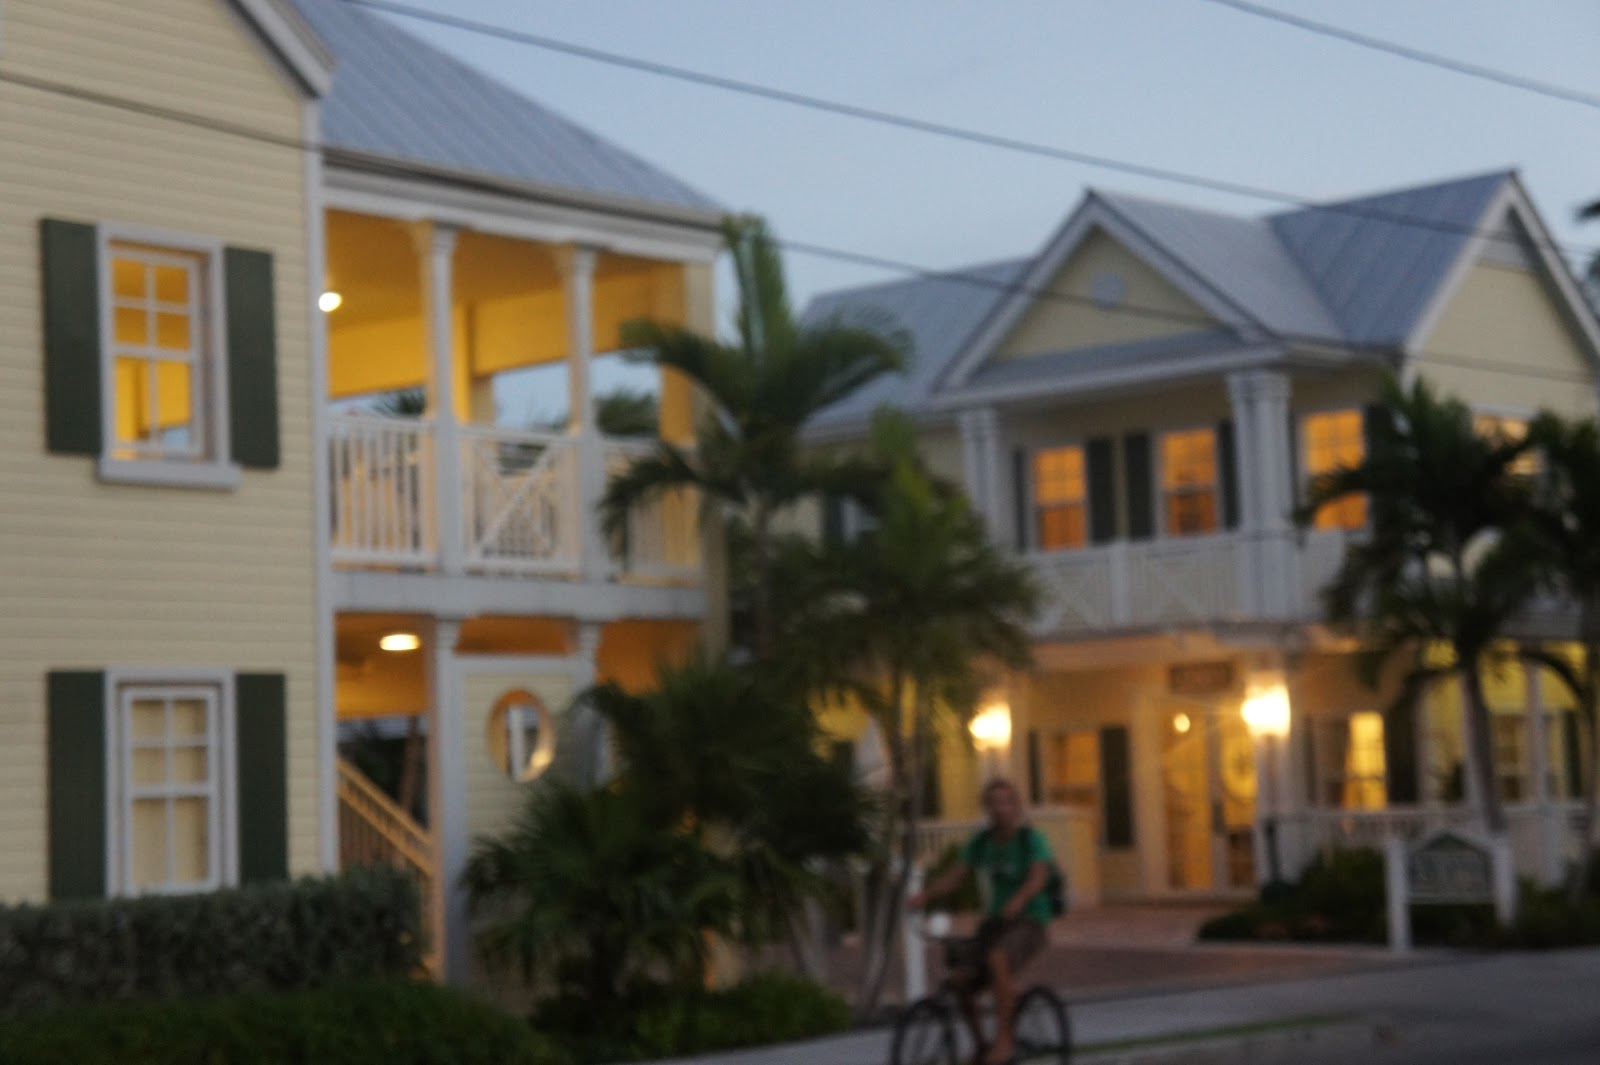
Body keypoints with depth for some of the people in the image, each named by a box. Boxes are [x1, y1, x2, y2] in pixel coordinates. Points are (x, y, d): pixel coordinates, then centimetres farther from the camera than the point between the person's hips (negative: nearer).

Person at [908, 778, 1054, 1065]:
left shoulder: (1031, 839, -8)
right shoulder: (982, 842, 6)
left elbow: (1038, 876, -25)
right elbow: (954, 876, -1)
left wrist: (1018, 900, -46)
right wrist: (924, 896, -21)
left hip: (1029, 922, -5)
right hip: (995, 920, 5)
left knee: (998, 958, -35)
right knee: (960, 978, -14)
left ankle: (1004, 1040, -30)